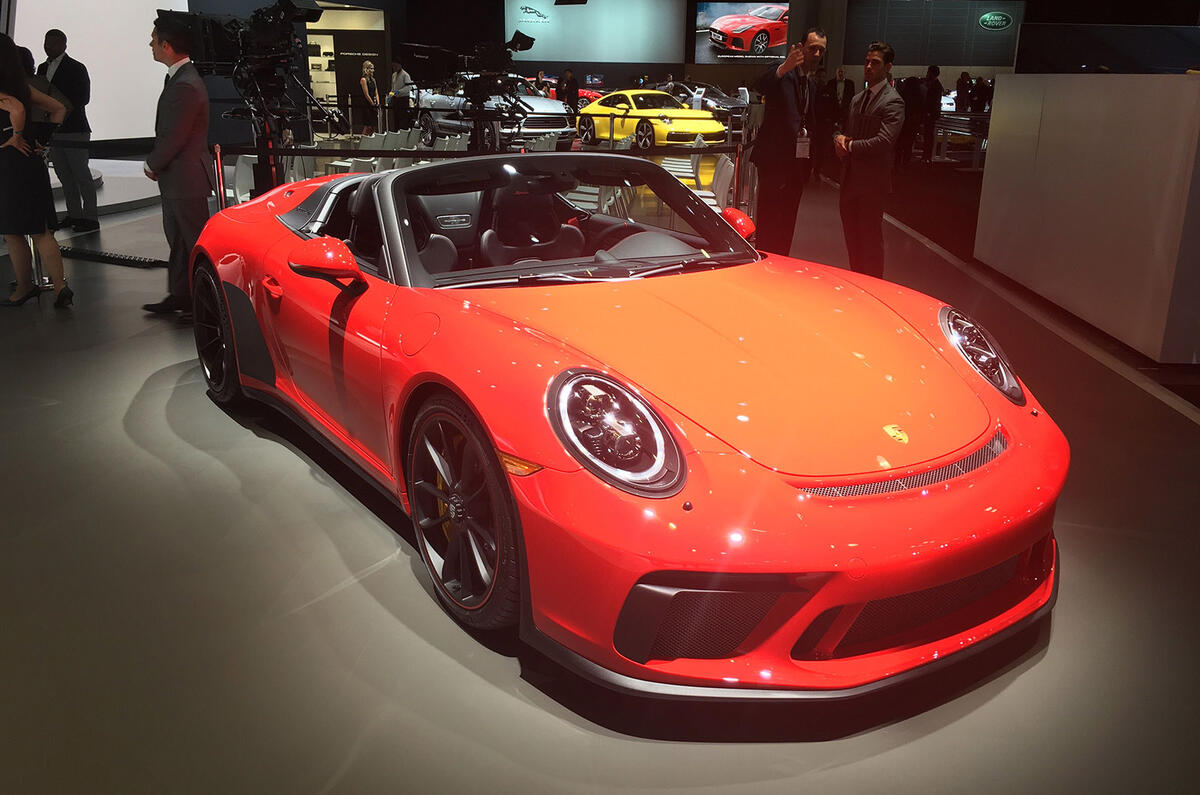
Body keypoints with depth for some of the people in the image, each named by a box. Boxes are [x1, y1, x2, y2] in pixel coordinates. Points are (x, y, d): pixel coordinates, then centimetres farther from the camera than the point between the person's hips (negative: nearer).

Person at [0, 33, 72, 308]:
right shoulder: (23, 86, 8)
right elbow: (58, 109, 14)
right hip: (32, 161, 7)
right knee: (41, 231, 8)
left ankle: (25, 286, 20)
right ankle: (60, 287, 0)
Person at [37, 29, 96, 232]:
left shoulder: (76, 68, -5)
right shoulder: (42, 69, 17)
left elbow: (83, 98, -12)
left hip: (74, 129, -8)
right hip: (52, 131, 8)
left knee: (81, 174, -5)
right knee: (64, 175, 10)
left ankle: (90, 218, -1)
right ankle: (74, 214, 18)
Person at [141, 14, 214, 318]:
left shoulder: (185, 86, -21)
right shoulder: (179, 78, 11)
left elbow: (174, 137, -21)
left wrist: (152, 165, -6)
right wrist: (156, 164, 9)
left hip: (186, 178, -10)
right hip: (176, 178, 10)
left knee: (196, 241, -2)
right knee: (177, 238, 17)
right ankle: (179, 295, 27)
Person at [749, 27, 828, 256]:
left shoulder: (813, 84, 19)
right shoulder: (782, 74, -5)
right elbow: (761, 85, -29)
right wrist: (783, 68, -47)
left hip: (798, 160, 8)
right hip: (775, 159, -8)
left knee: (787, 222, 11)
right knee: (768, 219, -7)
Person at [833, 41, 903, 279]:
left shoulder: (892, 102, -11)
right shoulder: (857, 99, 16)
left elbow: (883, 141, -22)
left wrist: (849, 146, -14)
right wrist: (841, 140, -3)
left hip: (871, 181, -8)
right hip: (850, 178, 8)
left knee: (870, 240, -1)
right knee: (852, 237, 14)